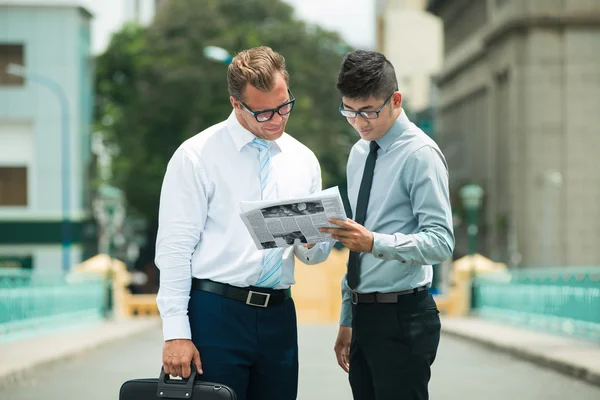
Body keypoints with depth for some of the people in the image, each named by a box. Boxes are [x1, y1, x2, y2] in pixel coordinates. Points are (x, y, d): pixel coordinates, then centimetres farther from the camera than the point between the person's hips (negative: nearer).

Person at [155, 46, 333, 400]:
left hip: (279, 317, 5)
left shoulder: (303, 159, 12)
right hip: (215, 314, -5)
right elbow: (175, 248, -7)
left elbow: (315, 255, 16)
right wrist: (176, 333, -13)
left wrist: (313, 241, -8)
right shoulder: (196, 156, -4)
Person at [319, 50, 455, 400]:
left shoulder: (420, 154, -10)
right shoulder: (359, 154, 14)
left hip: (402, 318, -8)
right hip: (363, 315, 8)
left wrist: (374, 242, -31)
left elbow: (441, 242, -18)